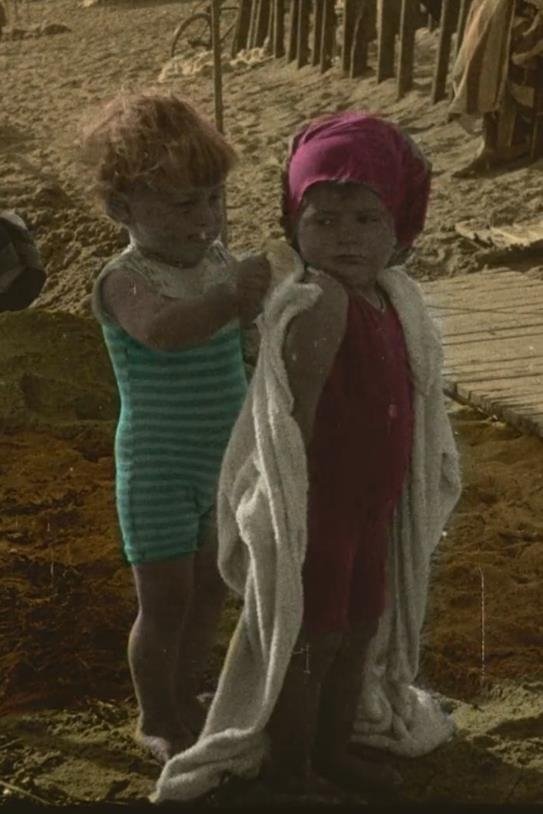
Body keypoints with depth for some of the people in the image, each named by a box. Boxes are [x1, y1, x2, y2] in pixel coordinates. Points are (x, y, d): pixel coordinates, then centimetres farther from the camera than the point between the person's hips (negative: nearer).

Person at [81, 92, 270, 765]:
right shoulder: (126, 280, -23)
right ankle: (155, 720, 28)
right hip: (160, 472, -7)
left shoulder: (215, 261, -1)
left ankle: (185, 696, 41)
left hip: (222, 461, 7)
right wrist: (228, 295, -59)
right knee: (166, 604, 5)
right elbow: (161, 329, -45)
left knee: (211, 588, 19)